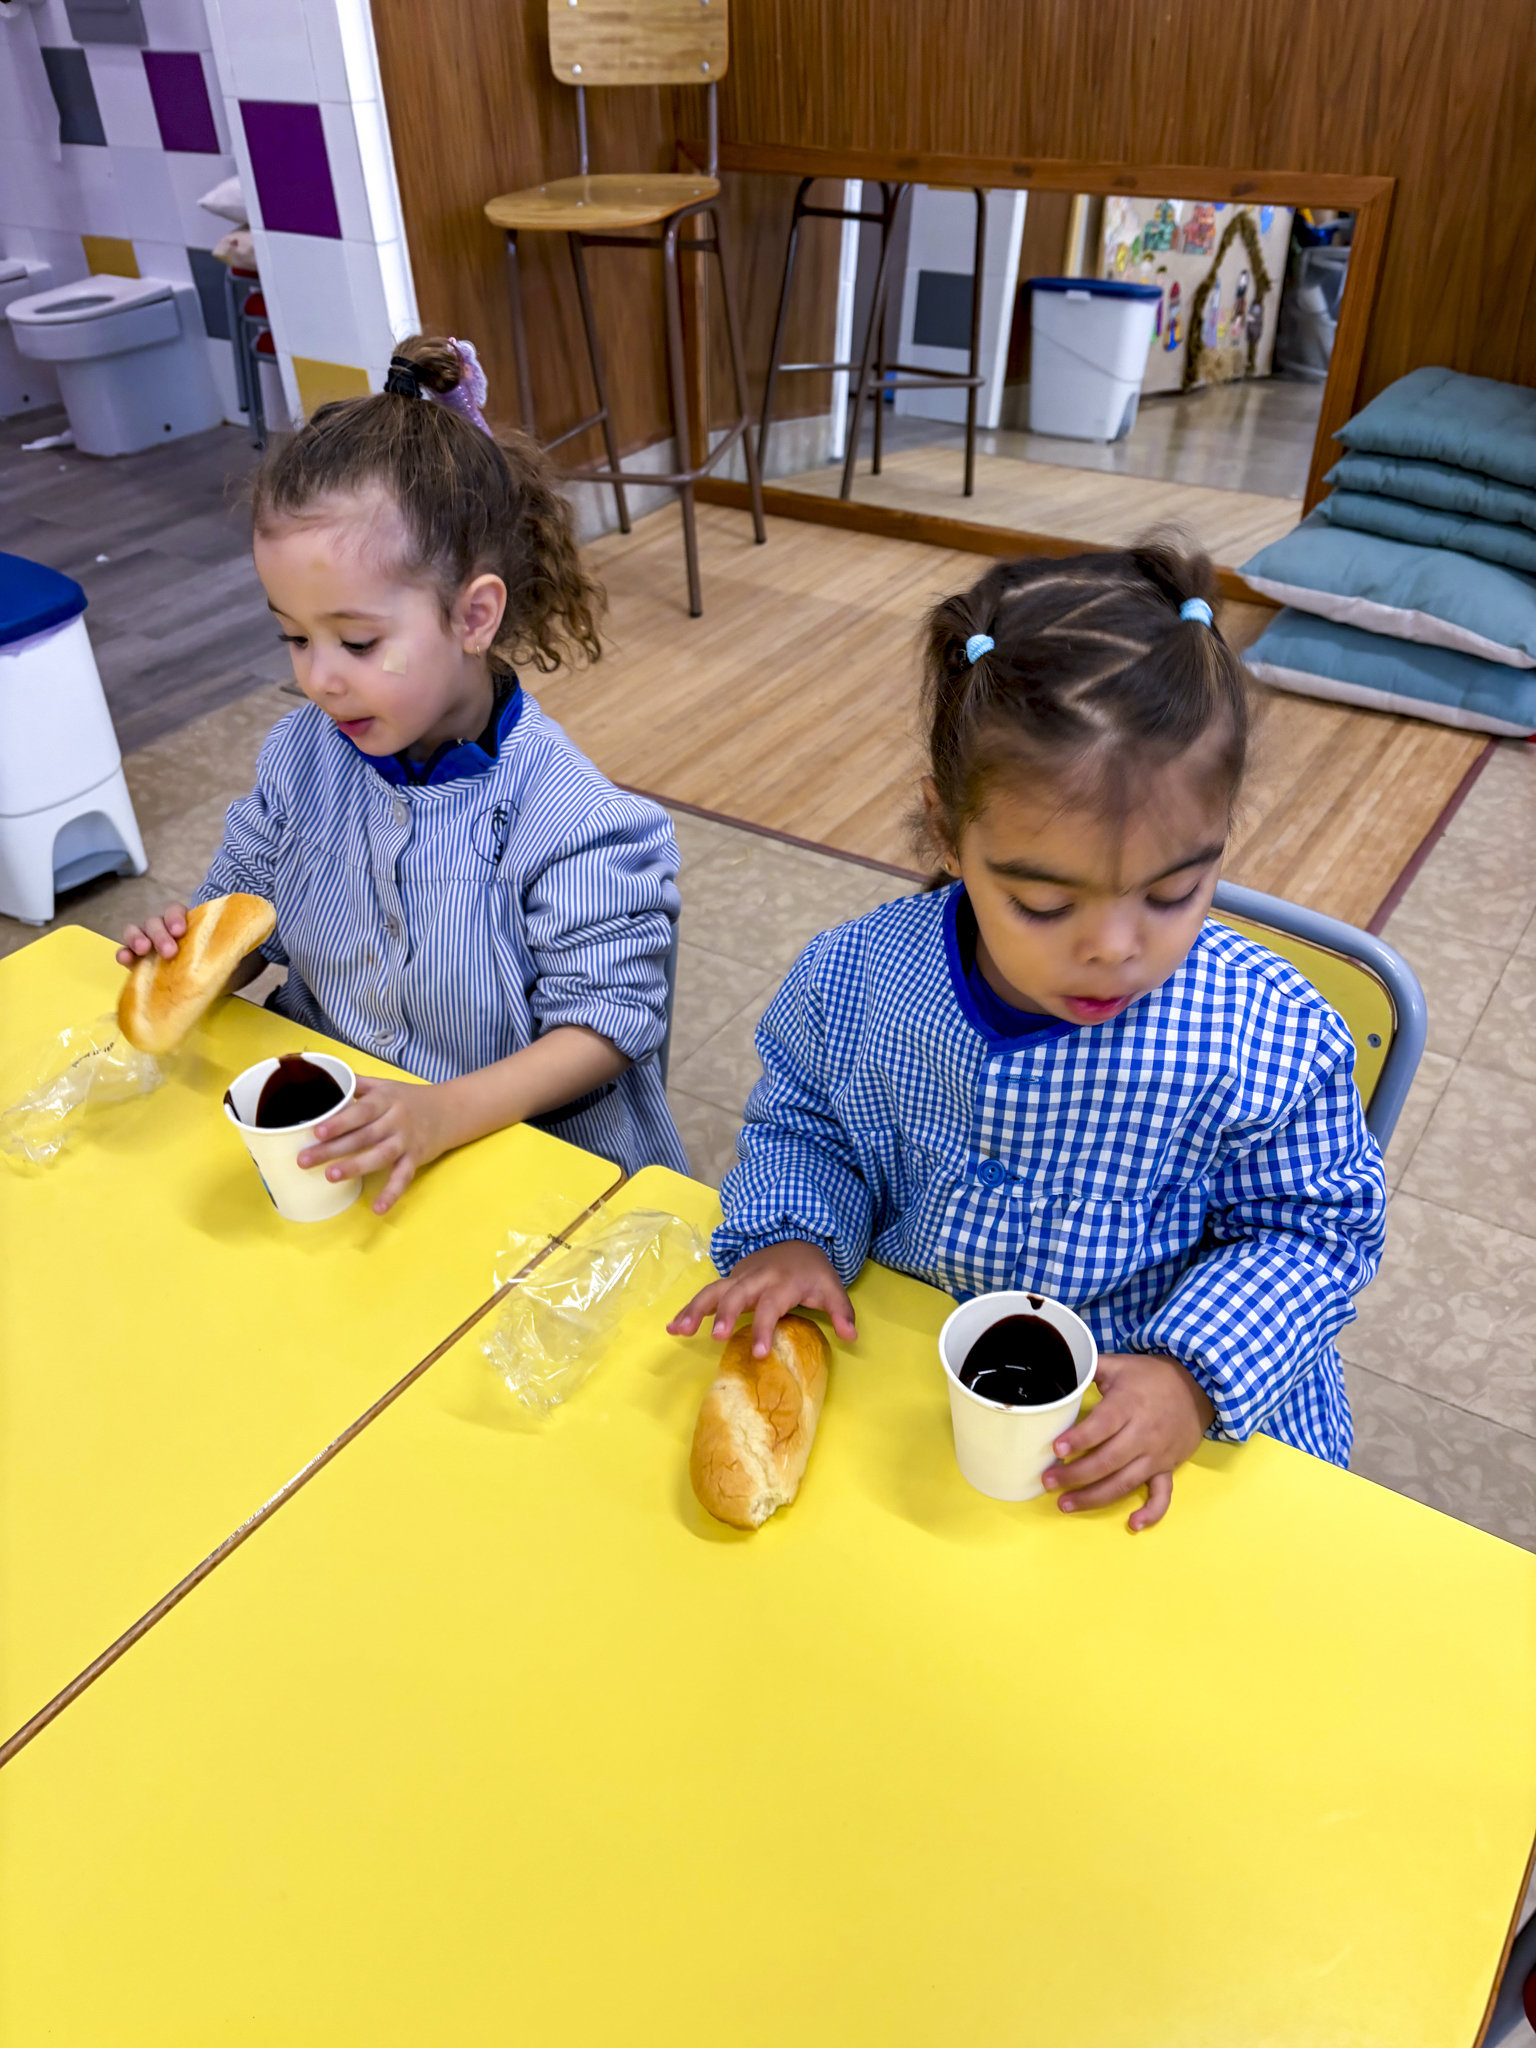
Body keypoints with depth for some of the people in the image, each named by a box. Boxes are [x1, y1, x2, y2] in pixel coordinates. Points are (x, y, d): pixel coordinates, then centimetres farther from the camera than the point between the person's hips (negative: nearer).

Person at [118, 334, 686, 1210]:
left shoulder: (567, 817, -19)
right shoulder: (301, 754, 0)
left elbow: (603, 1023, -16)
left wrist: (442, 1116, -28)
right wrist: (193, 952, -10)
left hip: (517, 1140, -4)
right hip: (327, 1127, 5)